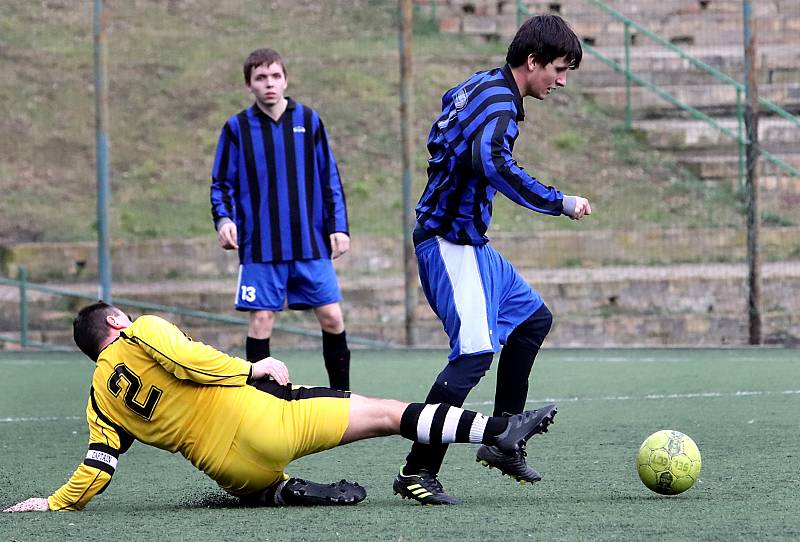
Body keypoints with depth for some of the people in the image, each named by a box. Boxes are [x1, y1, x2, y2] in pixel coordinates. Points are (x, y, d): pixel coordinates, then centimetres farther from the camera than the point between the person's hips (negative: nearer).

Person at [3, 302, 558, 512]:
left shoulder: (102, 396, 14)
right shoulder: (143, 333, 1)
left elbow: (96, 470, 8)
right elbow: (188, 361, -17)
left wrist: (54, 504, 19)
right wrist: (251, 369, -7)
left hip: (234, 474, 5)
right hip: (257, 424, -5)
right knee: (391, 412, -2)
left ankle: (290, 492, -1)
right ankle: (500, 431, -10)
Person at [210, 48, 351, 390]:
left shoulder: (308, 121, 6)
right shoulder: (237, 128, 2)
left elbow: (329, 178, 10)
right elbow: (221, 184, 5)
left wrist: (338, 227, 3)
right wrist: (223, 219, -13)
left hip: (311, 246, 1)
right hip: (260, 248, -1)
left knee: (331, 317, 0)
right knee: (261, 321, -2)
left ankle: (341, 394, 13)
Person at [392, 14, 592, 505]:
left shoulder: (477, 87, 13)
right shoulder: (499, 101, -18)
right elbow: (491, 161, -37)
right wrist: (559, 203, -30)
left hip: (469, 242, 11)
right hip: (450, 243, -11)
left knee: (533, 318, 21)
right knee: (475, 351, -20)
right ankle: (417, 472, -20)